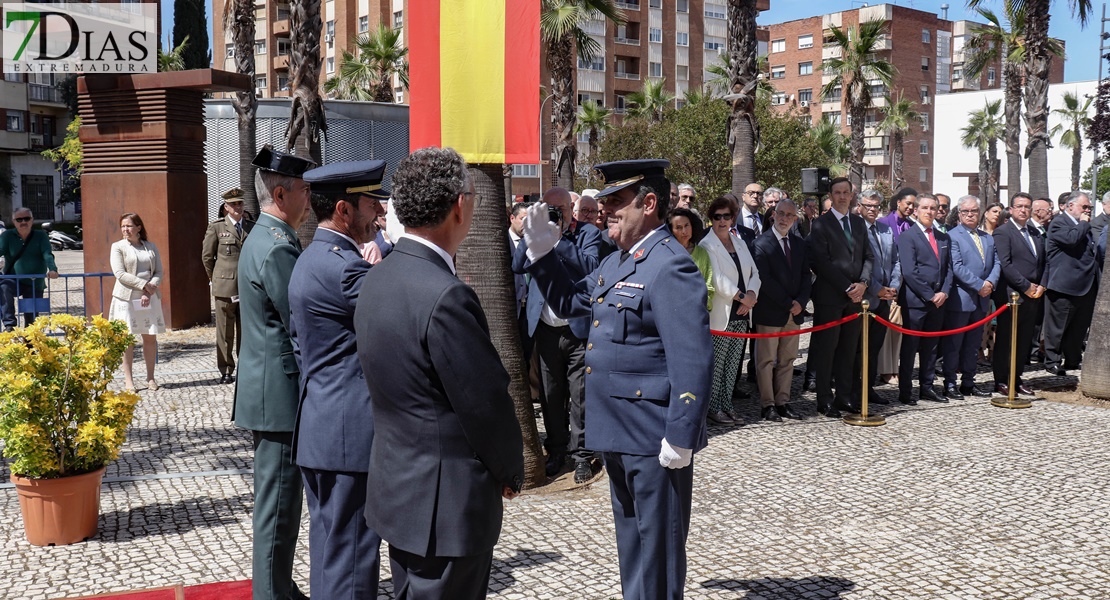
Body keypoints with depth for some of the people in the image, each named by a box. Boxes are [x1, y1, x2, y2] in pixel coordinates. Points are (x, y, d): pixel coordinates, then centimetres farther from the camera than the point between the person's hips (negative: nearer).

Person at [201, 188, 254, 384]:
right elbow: (207, 256, 6)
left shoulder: (252, 227, 9)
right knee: (225, 331, 2)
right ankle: (226, 370, 9)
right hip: (225, 287, -2)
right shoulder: (216, 227, 1)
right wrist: (214, 279, 9)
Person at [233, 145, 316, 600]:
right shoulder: (279, 248, -19)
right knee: (278, 505, 0)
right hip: (279, 395, -11)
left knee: (277, 502, 19)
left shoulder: (263, 239, 14)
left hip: (266, 391, 11)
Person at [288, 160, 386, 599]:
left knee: (327, 544, 18)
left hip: (316, 427, 10)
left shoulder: (307, 260, 14)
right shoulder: (345, 267, -19)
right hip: (350, 431, -10)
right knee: (350, 552, -2)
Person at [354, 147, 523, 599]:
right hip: (448, 502, -9)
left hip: (395, 488, 9)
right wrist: (512, 472, -2)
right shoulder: (445, 296, -25)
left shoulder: (376, 280, 3)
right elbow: (487, 403, -19)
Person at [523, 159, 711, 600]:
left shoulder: (670, 267, -19)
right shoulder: (616, 262, 11)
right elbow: (571, 300, 23)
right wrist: (542, 253, 9)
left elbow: (691, 361, -23)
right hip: (617, 432, 9)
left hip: (654, 438, -9)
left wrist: (680, 436, -24)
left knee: (657, 544, 6)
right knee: (631, 536, 22)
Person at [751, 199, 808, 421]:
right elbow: (764, 279, -15)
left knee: (787, 359, 10)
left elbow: (806, 276, 10)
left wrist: (800, 301, -6)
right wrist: (787, 303, -15)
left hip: (794, 311, 6)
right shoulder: (762, 243, -9)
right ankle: (768, 404, 8)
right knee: (766, 360, 1)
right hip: (769, 311, -6)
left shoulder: (799, 243, 11)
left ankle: (783, 401, 17)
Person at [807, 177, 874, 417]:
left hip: (854, 297, 6)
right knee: (826, 350, 0)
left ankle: (844, 397, 17)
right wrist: (847, 288, -14)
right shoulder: (821, 224, -5)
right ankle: (825, 401, 6)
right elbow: (822, 262, -12)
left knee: (848, 350, 10)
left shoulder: (859, 223, 14)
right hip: (830, 296, -6)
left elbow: (868, 256, 13)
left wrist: (863, 283, -5)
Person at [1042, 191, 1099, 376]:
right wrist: (1084, 223, -10)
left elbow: (1093, 251, 27)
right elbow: (1071, 238, -26)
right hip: (1065, 285, -9)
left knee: (1080, 326, 13)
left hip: (1086, 286, 9)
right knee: (1058, 326, 0)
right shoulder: (1058, 223, -7)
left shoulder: (1084, 226, 20)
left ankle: (1073, 360, 23)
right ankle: (1052, 361, 7)